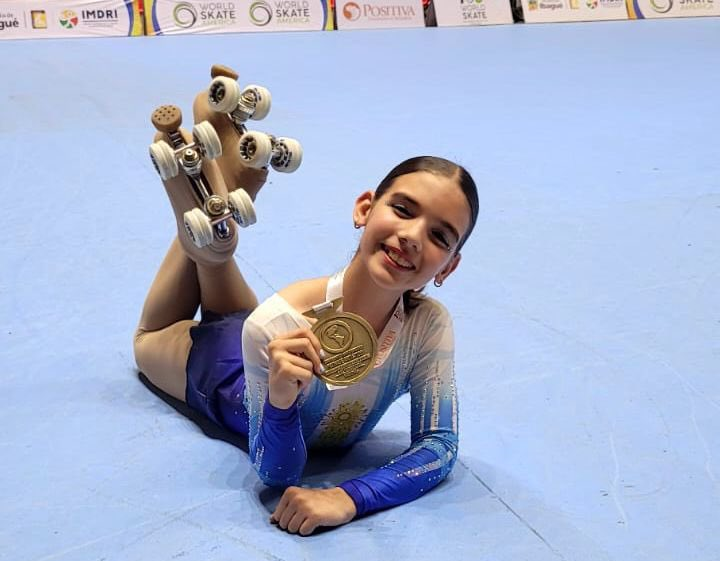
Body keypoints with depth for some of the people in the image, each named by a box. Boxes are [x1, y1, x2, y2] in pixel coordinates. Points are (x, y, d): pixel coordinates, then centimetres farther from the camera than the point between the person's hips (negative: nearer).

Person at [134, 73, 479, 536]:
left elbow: (441, 446, -31)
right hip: (230, 377, -2)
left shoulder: (430, 327, -38)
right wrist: (281, 399, -57)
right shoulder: (277, 326, -46)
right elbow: (277, 474, -37)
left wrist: (350, 498, -47)